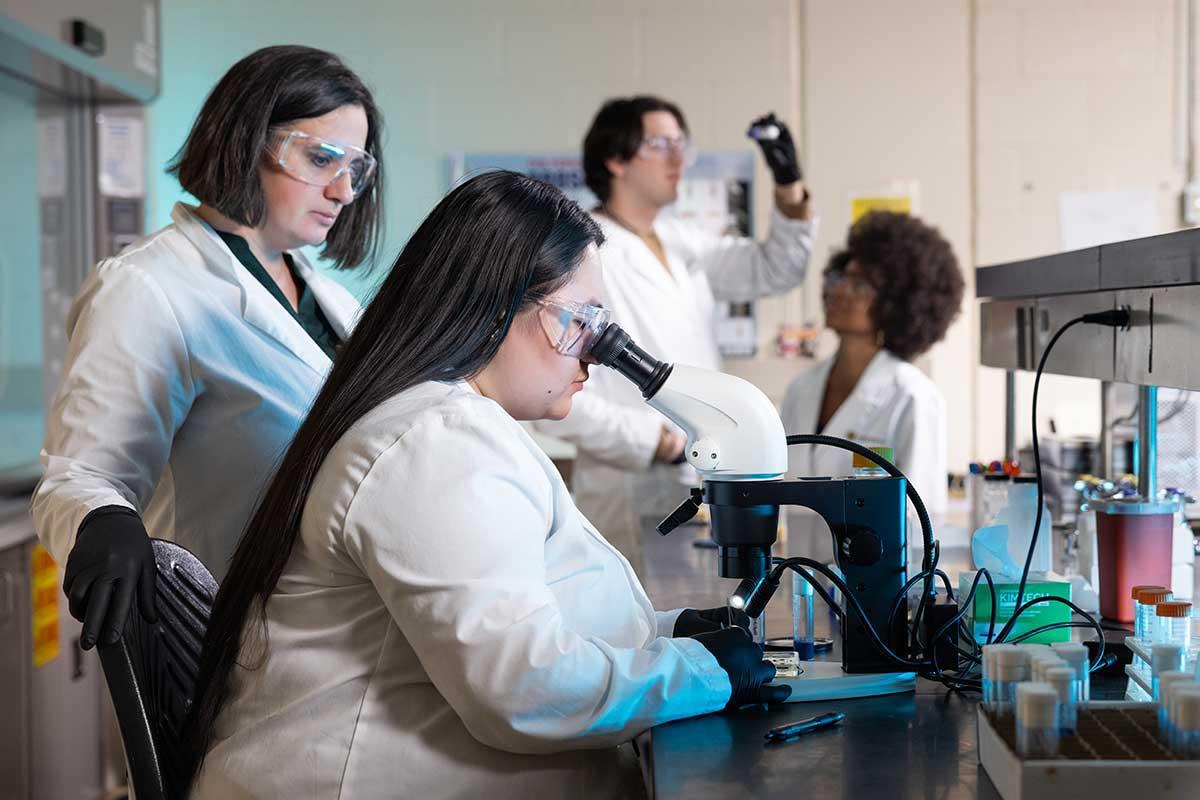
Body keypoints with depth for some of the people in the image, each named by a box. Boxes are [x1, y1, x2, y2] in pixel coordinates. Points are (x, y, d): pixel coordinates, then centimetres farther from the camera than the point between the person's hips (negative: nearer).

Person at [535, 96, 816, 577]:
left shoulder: (680, 241, 11)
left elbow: (776, 271, 21)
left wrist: (790, 187, 6)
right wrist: (660, 440, -18)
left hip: (706, 492, 8)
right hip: (634, 503, -7)